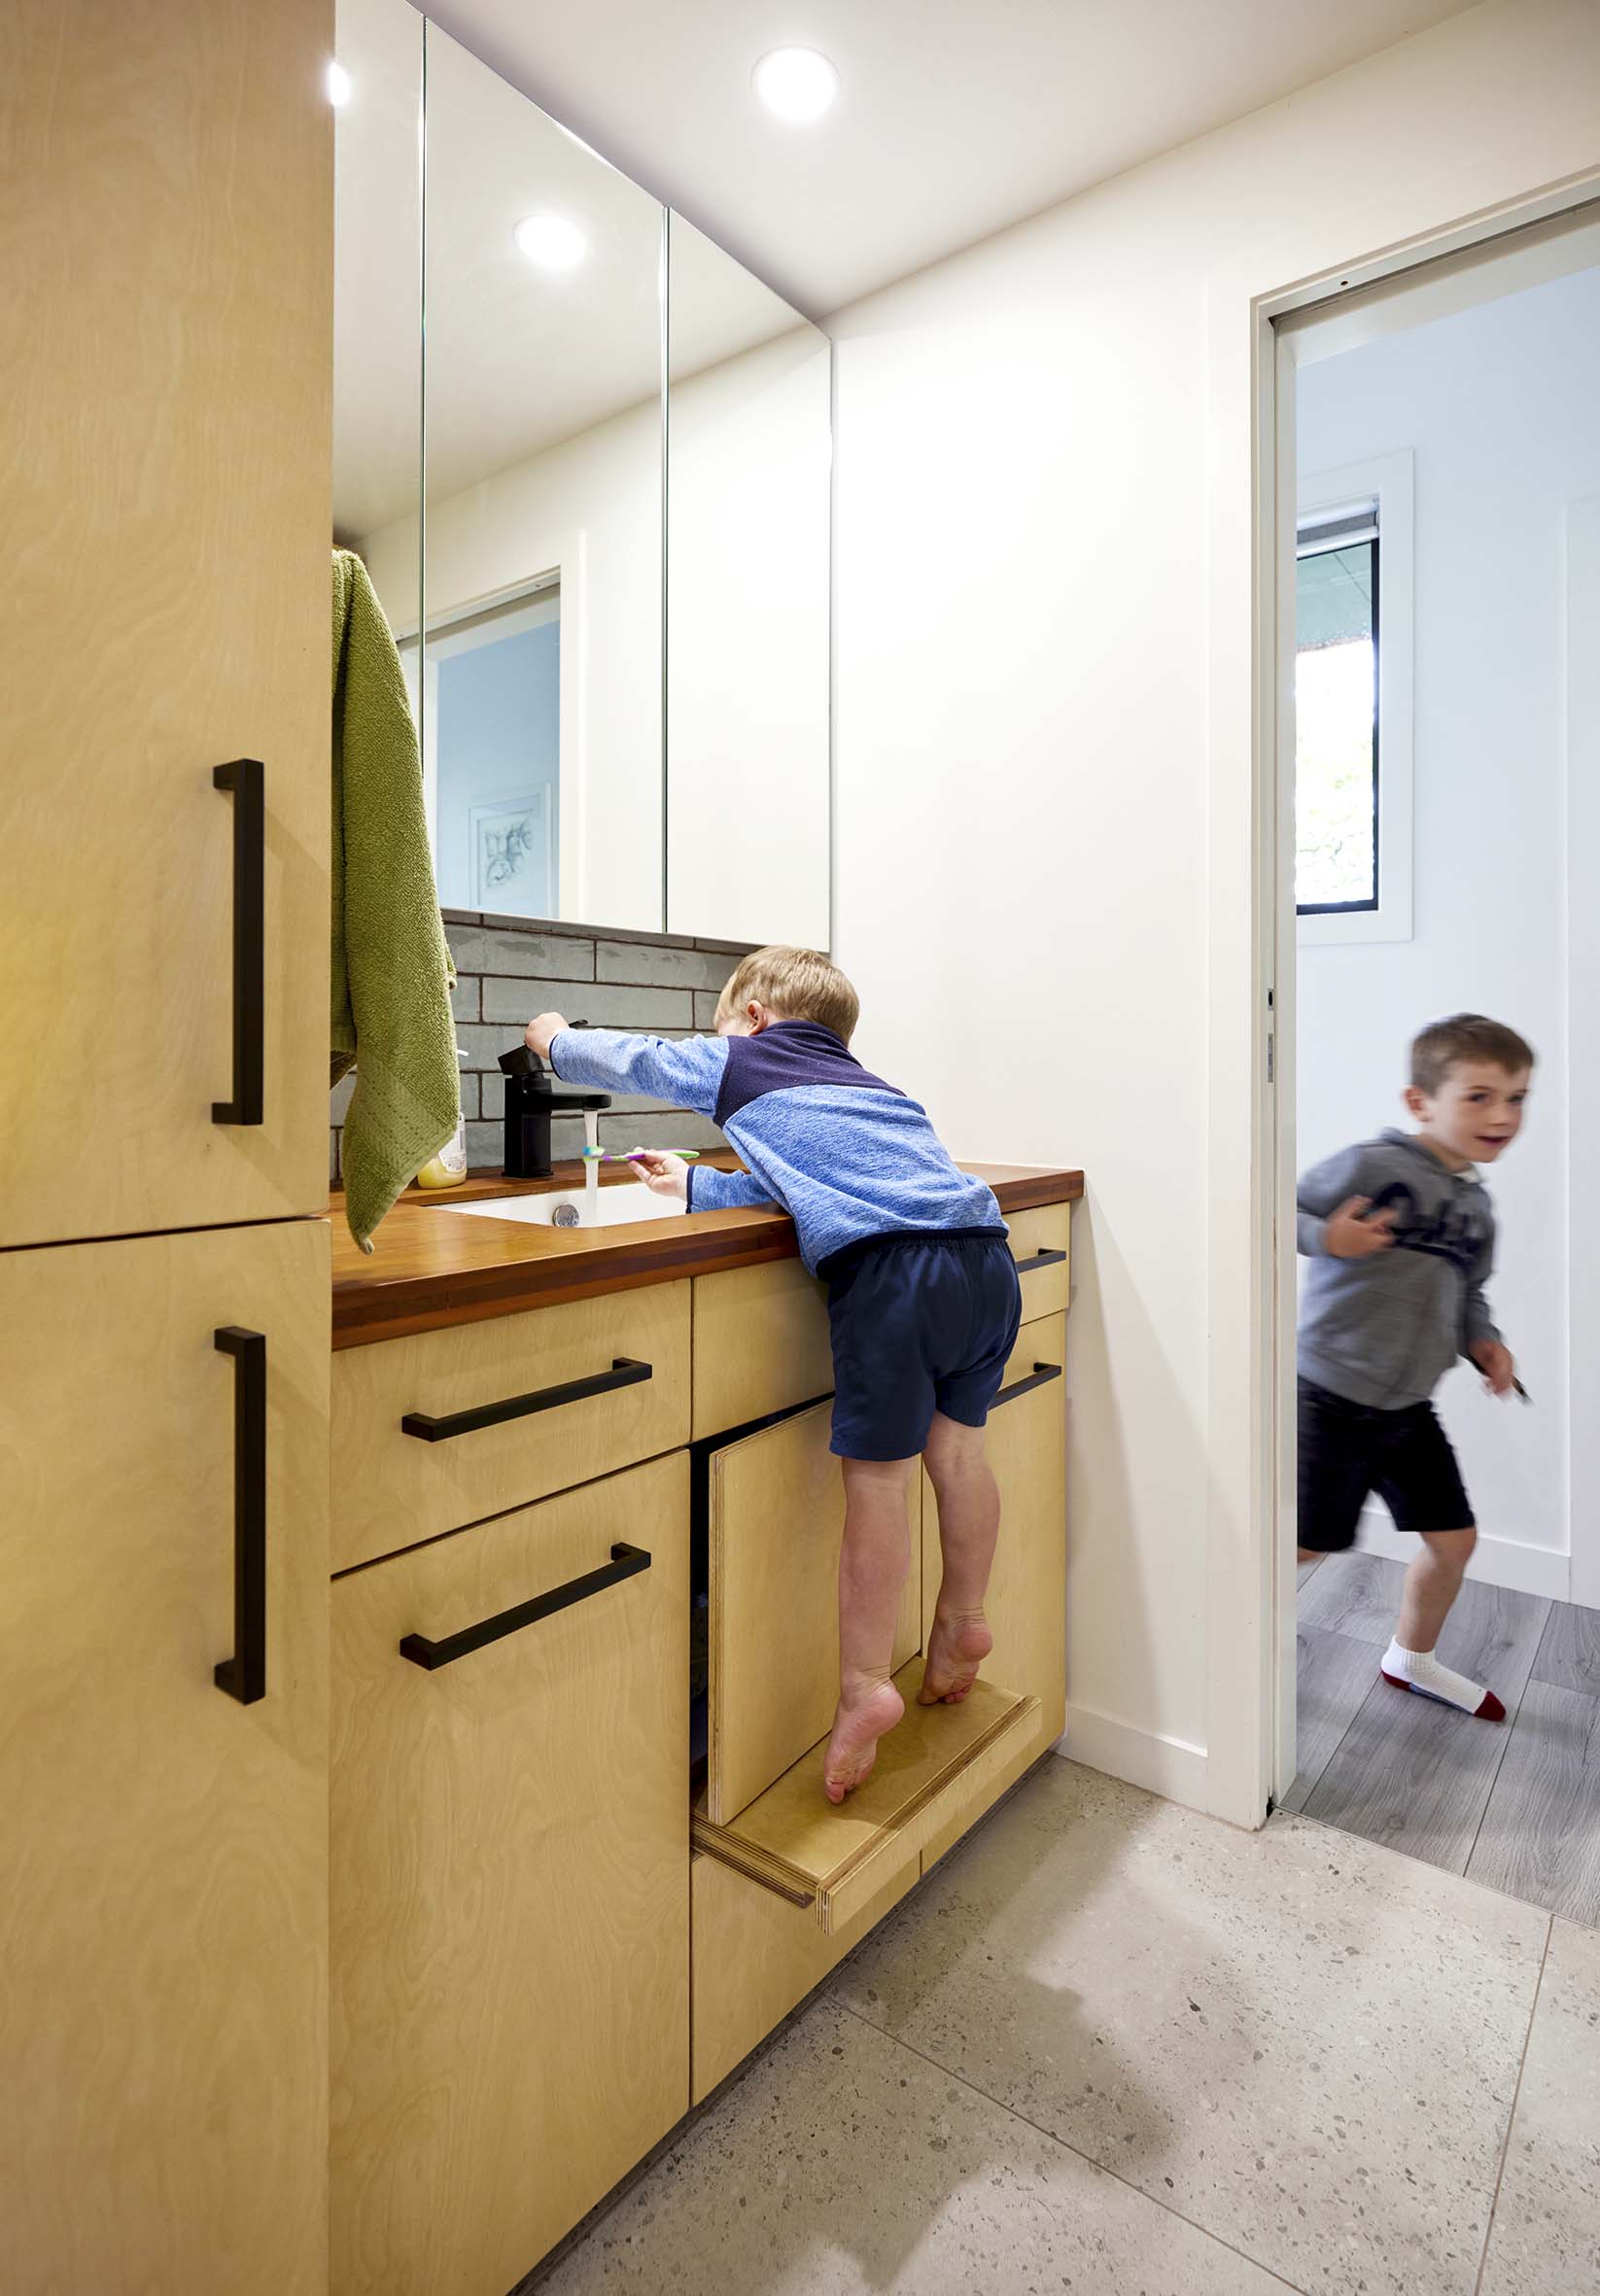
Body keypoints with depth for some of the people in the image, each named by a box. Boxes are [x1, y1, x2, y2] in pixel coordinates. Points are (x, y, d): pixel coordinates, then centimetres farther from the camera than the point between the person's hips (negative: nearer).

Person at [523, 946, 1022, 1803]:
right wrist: (698, 1185, 53)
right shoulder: (858, 1081, 34)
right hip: (987, 1253, 8)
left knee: (876, 1482, 1)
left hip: (894, 1269, -8)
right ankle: (963, 1621, 37)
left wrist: (556, 1041, 46)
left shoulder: (743, 1061, 16)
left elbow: (631, 1059, 26)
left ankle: (865, 1686, 11)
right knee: (955, 1446, 21)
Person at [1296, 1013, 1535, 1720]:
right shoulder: (1371, 1166, -19)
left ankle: (1412, 1659, 43)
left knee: (1454, 1541, 18)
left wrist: (1482, 1340, 4)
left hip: (1409, 1408, 8)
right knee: (1301, 1544, 2)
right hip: (1331, 1398, -8)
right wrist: (1327, 1239, -34)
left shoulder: (1476, 1205, 8)